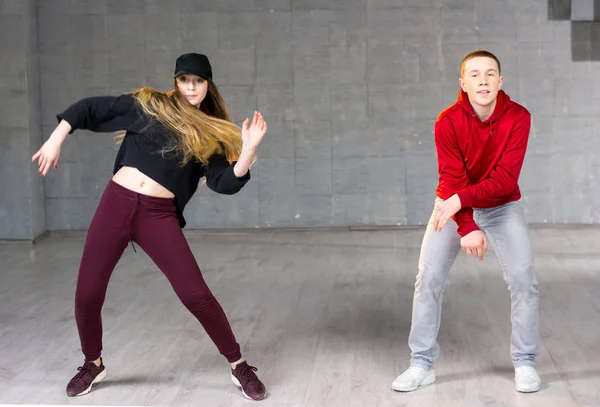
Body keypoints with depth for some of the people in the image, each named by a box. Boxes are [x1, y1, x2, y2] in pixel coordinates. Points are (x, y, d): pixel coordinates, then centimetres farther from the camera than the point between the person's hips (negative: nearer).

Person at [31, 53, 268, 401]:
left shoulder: (212, 134, 7)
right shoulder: (148, 105, 7)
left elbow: (226, 183, -3)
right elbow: (89, 109, 9)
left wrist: (248, 150, -17)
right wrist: (56, 140, 1)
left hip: (159, 215, -1)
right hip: (116, 203, 1)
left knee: (196, 295, -9)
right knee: (87, 295, 3)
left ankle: (239, 366, 9)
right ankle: (93, 365, 30)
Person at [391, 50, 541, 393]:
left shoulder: (518, 117, -19)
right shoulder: (448, 121, -20)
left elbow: (507, 178, -25)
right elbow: (451, 180, -23)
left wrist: (462, 198, -38)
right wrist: (467, 228, -35)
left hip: (503, 207, 0)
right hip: (454, 207, 0)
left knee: (524, 280, -7)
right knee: (429, 279, -7)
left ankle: (525, 363, 10)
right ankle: (423, 364, 5)